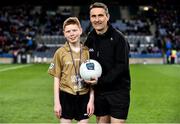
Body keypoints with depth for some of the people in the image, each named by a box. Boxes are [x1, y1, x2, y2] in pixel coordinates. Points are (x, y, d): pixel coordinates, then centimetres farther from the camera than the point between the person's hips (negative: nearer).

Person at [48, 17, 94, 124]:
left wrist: (91, 100, -1)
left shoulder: (87, 51, 2)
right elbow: (56, 79, 1)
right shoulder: (60, 53, -1)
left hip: (84, 96, 1)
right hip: (66, 95, -1)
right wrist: (57, 102, -3)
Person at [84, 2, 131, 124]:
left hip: (118, 90, -5)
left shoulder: (118, 38, -12)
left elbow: (122, 66, -17)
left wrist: (101, 80, -22)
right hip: (99, 91, 6)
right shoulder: (90, 39, 6)